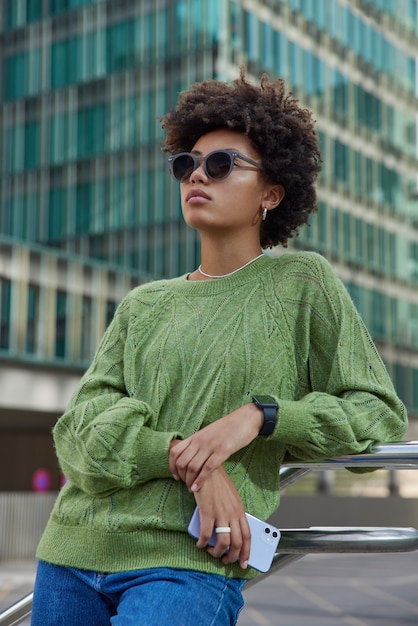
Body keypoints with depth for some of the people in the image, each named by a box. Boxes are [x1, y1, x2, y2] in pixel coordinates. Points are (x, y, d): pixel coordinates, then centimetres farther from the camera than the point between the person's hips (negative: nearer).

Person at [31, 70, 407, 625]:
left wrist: (258, 415, -13)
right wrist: (188, 461, -16)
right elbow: (83, 423, 2)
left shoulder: (302, 282, 5)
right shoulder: (143, 306, 14)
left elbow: (380, 413, 2)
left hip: (188, 564, -4)